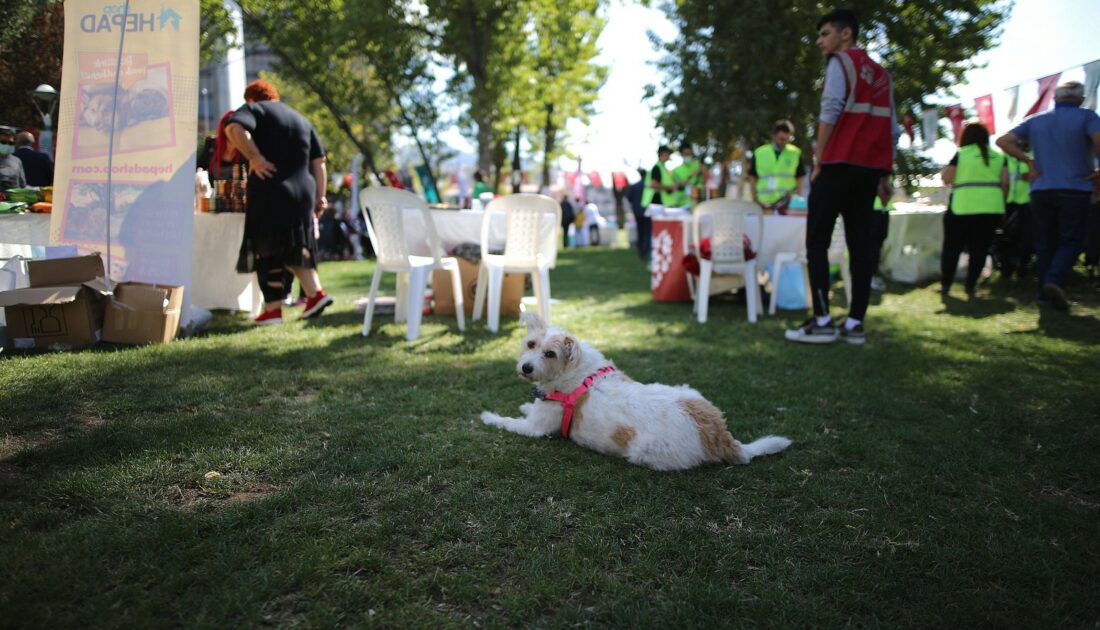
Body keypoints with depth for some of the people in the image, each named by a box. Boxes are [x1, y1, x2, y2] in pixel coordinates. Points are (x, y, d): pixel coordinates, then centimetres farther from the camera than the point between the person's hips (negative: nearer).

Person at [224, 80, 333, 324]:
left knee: (266, 251, 2)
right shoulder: (301, 119, 20)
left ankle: (273, 309, 4)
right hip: (302, 192, 6)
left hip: (270, 194, -6)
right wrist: (320, 196, 14)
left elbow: (234, 129, -20)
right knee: (294, 246, 20)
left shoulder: (253, 109, 4)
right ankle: (315, 293, 13)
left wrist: (255, 157, -15)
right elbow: (319, 162, 15)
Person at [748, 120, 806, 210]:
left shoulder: (795, 153, 6)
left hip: (788, 202, 0)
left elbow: (800, 178, 8)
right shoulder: (759, 153, 6)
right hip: (764, 202, 0)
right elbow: (752, 178, 9)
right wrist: (754, 199, 3)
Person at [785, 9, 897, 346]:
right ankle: (855, 323, 1)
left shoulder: (840, 61, 2)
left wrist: (818, 162, -11)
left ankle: (822, 321, -12)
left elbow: (831, 110, -12)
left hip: (840, 163, -7)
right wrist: (884, 167, 18)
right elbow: (892, 127, 17)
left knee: (816, 242, -5)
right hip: (870, 167, 7)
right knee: (860, 245, 3)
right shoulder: (880, 73, 24)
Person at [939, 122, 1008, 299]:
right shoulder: (999, 156, 10)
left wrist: (944, 169, 18)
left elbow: (946, 178, -2)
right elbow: (1005, 182, 6)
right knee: (979, 249, 7)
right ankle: (971, 286, 3)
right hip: (992, 208, 3)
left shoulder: (961, 154, 0)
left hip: (962, 208, -3)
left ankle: (945, 285, 7)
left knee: (952, 247, 8)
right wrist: (999, 200, 16)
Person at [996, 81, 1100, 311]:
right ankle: (1055, 280, -21)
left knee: (1045, 243, 10)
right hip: (1074, 190, -3)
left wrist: (1029, 161, 6)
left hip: (1041, 190, 4)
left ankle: (1046, 292, 11)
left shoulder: (1035, 121, 9)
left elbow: (1003, 141, 4)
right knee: (1072, 241, 2)